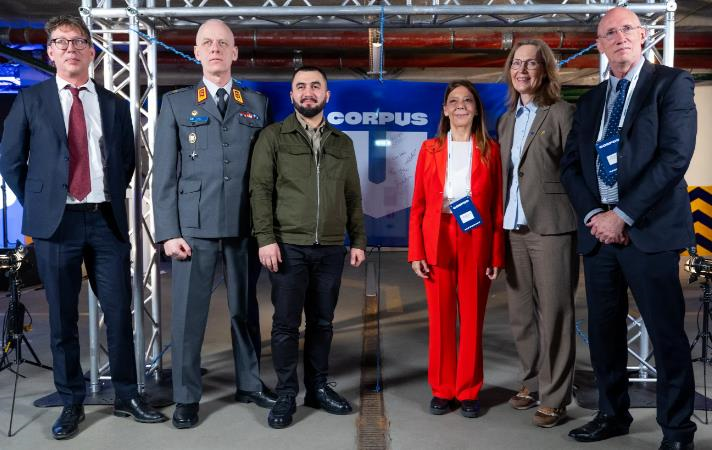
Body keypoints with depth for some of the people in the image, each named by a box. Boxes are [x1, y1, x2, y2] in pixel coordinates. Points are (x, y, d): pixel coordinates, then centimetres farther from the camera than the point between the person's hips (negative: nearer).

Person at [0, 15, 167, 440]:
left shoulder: (115, 105, 10)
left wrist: (113, 199, 9)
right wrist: (38, 204, 6)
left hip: (107, 220, 2)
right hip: (56, 222, -1)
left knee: (120, 312, 4)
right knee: (63, 318, 7)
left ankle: (127, 396, 19)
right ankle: (72, 402, 21)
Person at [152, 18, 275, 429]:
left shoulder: (258, 104, 11)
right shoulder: (176, 103, 7)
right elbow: (164, 173, 2)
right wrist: (169, 232, -6)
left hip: (245, 226, 2)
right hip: (194, 226, -1)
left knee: (246, 308, 11)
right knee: (189, 312, 3)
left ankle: (249, 383, 27)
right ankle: (187, 396, 17)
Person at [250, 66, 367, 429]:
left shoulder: (342, 143, 14)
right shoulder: (274, 136, 3)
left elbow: (353, 196, 15)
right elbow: (260, 189, -3)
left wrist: (358, 240, 8)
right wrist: (265, 238, -12)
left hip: (331, 248, 3)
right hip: (288, 246, -3)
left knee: (322, 322, 10)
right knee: (286, 323, 1)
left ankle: (318, 387, 24)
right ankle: (286, 394, 14)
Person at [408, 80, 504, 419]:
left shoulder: (490, 150, 7)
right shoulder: (430, 149, 8)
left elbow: (497, 206, 3)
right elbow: (418, 205, 4)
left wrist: (497, 254, -2)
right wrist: (416, 251, -3)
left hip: (476, 244, 0)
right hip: (437, 244, 0)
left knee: (472, 319, 5)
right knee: (440, 319, 5)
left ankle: (468, 392, 18)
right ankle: (442, 390, 18)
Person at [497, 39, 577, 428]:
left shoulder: (562, 113, -3)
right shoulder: (506, 121, 16)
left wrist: (580, 225, -11)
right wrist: (499, 223, 10)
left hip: (551, 227, -6)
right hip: (513, 229, 6)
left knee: (554, 313, -1)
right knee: (520, 313, 12)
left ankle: (554, 396, 10)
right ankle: (532, 381, 28)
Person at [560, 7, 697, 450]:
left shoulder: (672, 83, 0)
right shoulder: (591, 100, 17)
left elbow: (675, 157, -11)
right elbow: (571, 164, 12)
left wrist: (622, 215, -15)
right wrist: (594, 214, -5)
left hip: (649, 229, -5)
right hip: (599, 230, 5)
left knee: (667, 334, 1)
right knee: (604, 330, 12)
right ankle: (613, 413, 28)